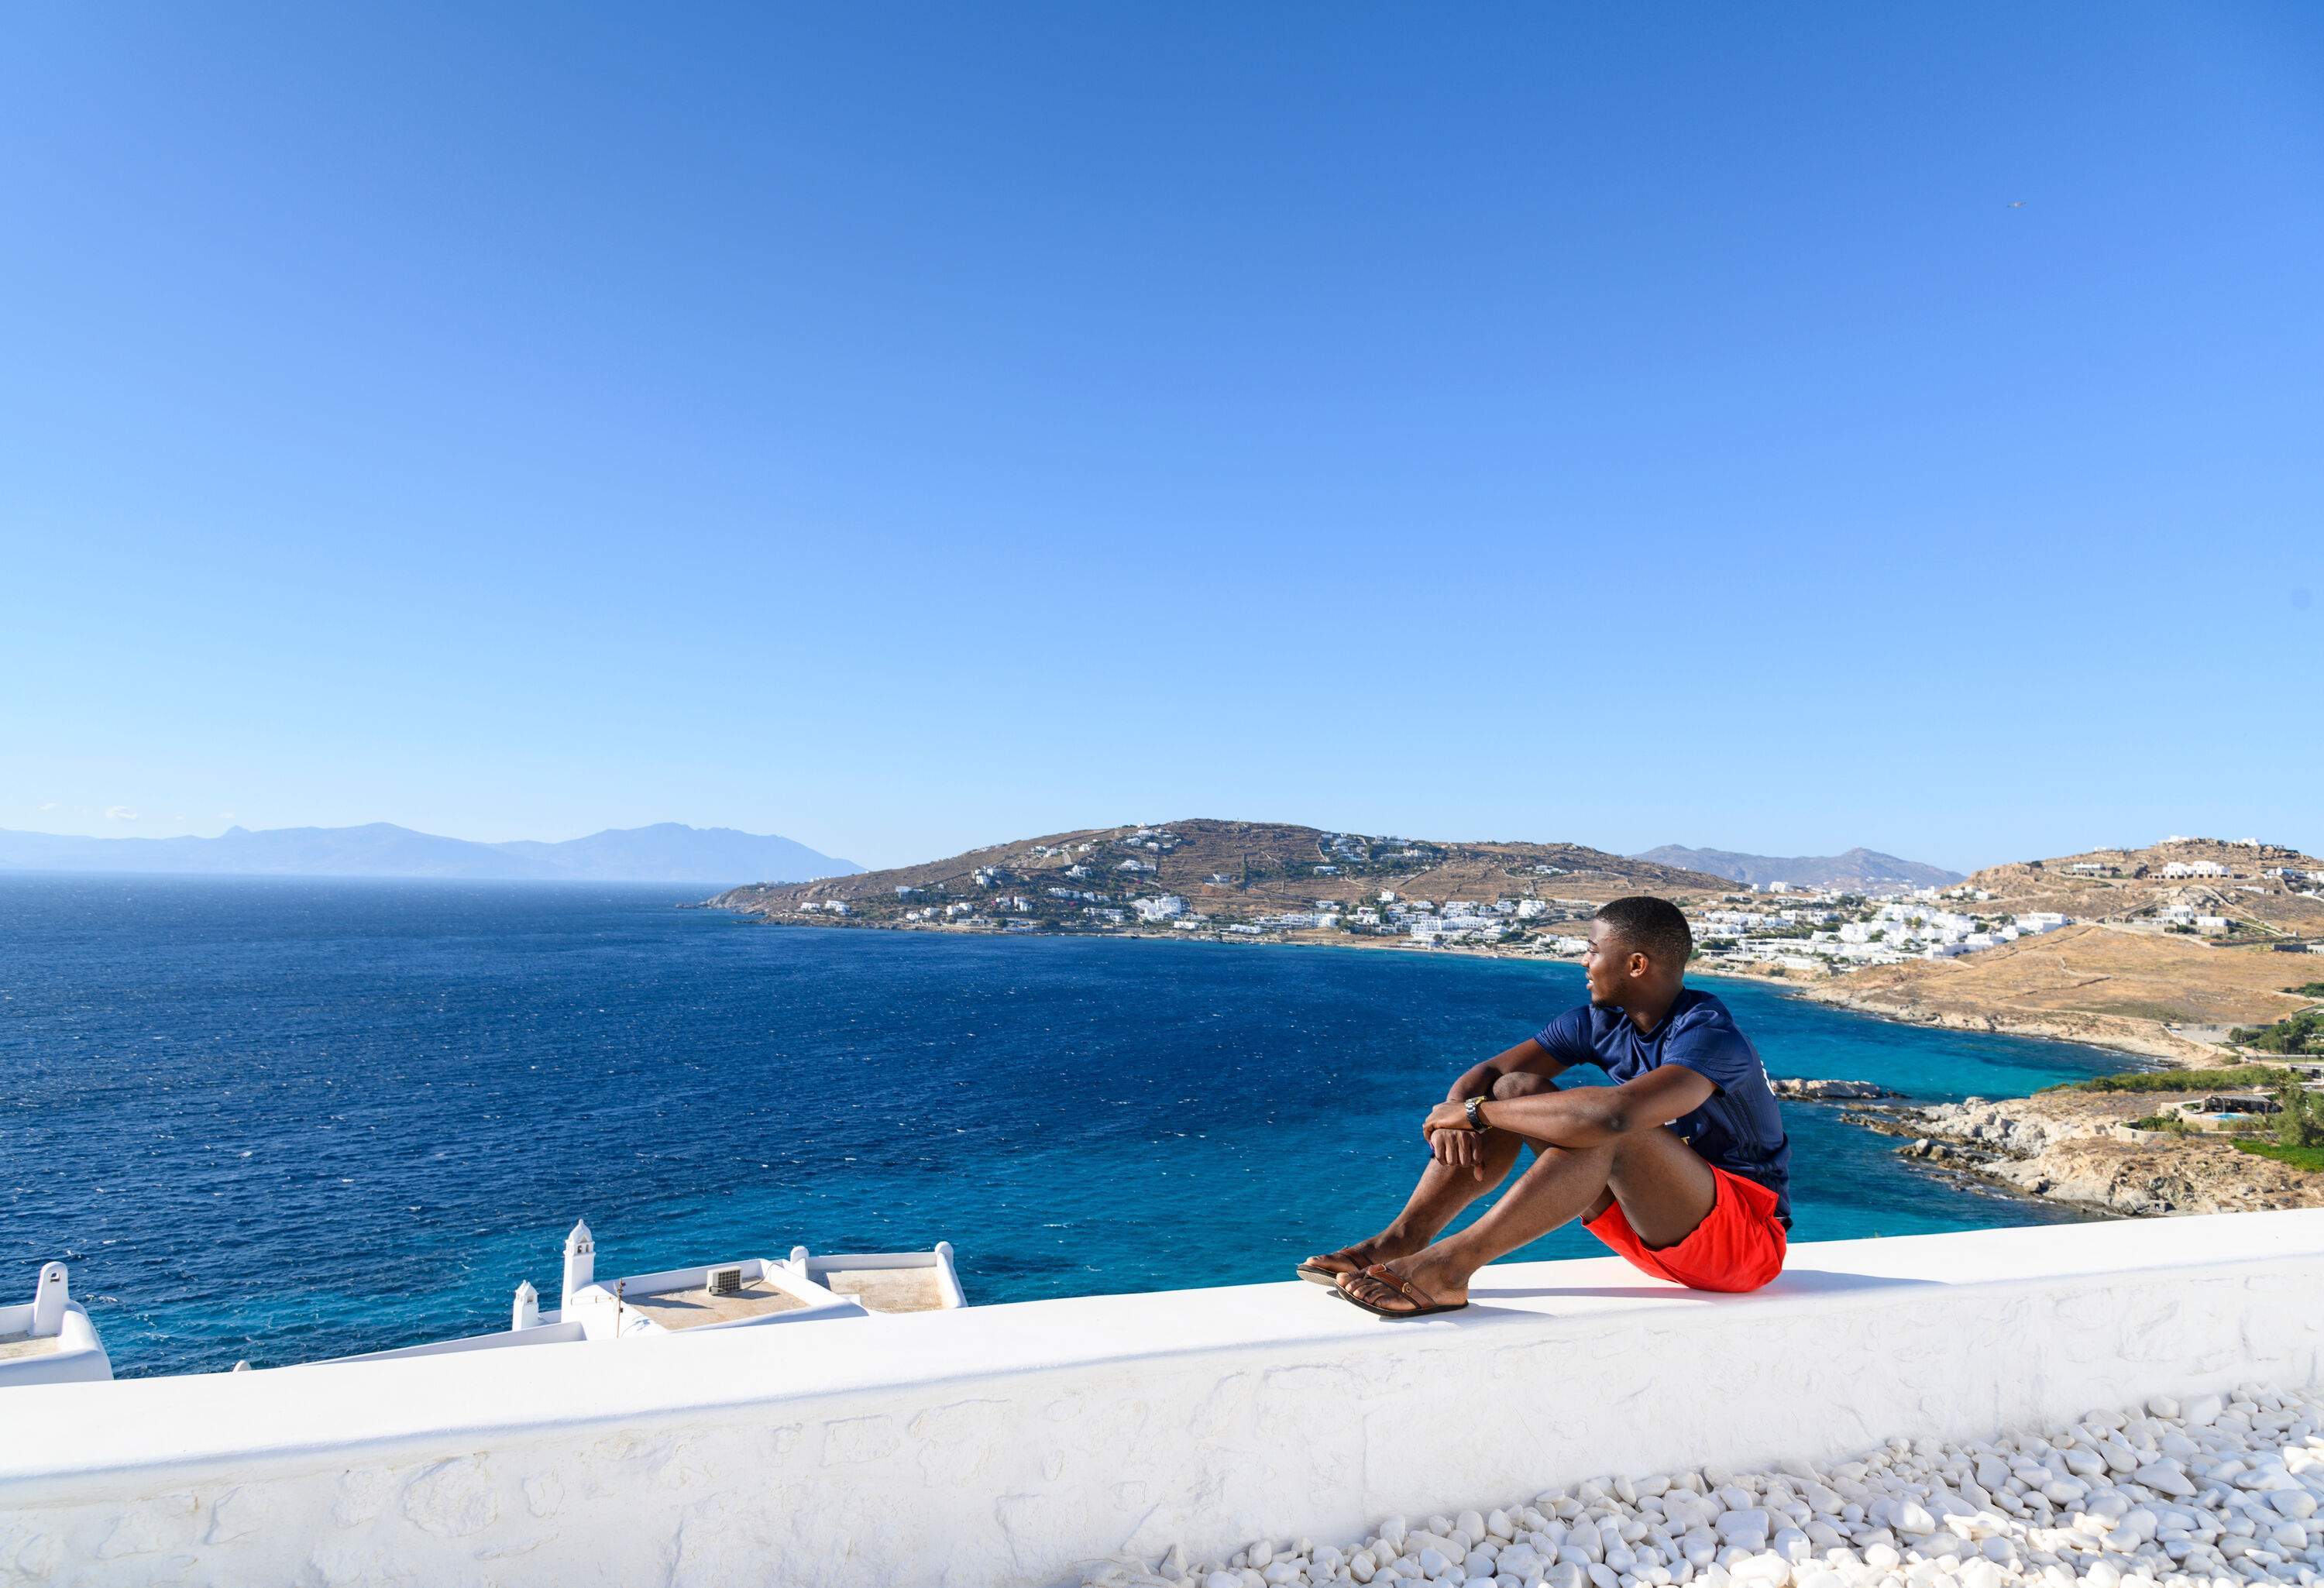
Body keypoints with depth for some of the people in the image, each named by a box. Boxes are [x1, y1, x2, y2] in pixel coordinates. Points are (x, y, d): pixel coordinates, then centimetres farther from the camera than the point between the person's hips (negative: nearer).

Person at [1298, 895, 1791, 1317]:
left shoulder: (1712, 1036, -24)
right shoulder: (1599, 1021, 0)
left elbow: (1616, 1112, -42)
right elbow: (1482, 1075, -2)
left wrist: (1474, 1110, -32)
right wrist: (1455, 1114, -27)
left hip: (1746, 1237, -7)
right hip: (1656, 1232, 7)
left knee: (1607, 1128, -35)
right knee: (1515, 1088, -11)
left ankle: (1449, 1266, -38)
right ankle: (1402, 1239, -23)